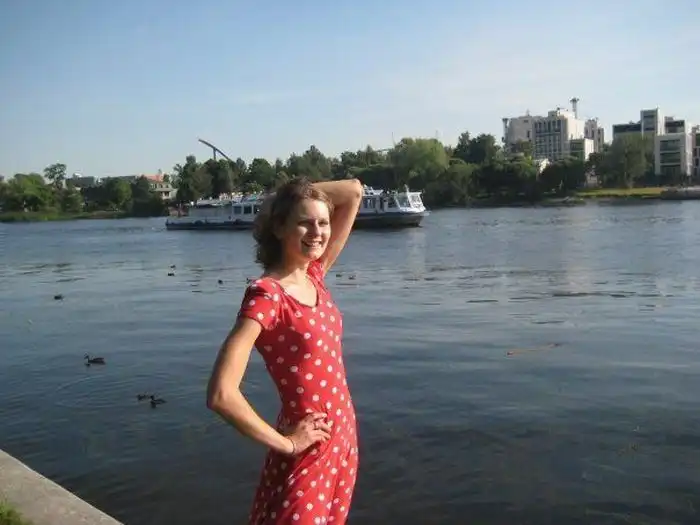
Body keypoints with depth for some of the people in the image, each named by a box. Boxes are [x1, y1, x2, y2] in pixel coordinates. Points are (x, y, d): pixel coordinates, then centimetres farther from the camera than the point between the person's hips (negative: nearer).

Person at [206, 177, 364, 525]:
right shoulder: (267, 294, -20)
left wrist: (296, 191, -1)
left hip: (343, 438, 8)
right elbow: (221, 395, -29)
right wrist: (285, 443, -17)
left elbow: (354, 192, 8)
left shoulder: (315, 276, 1)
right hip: (307, 450, -8)